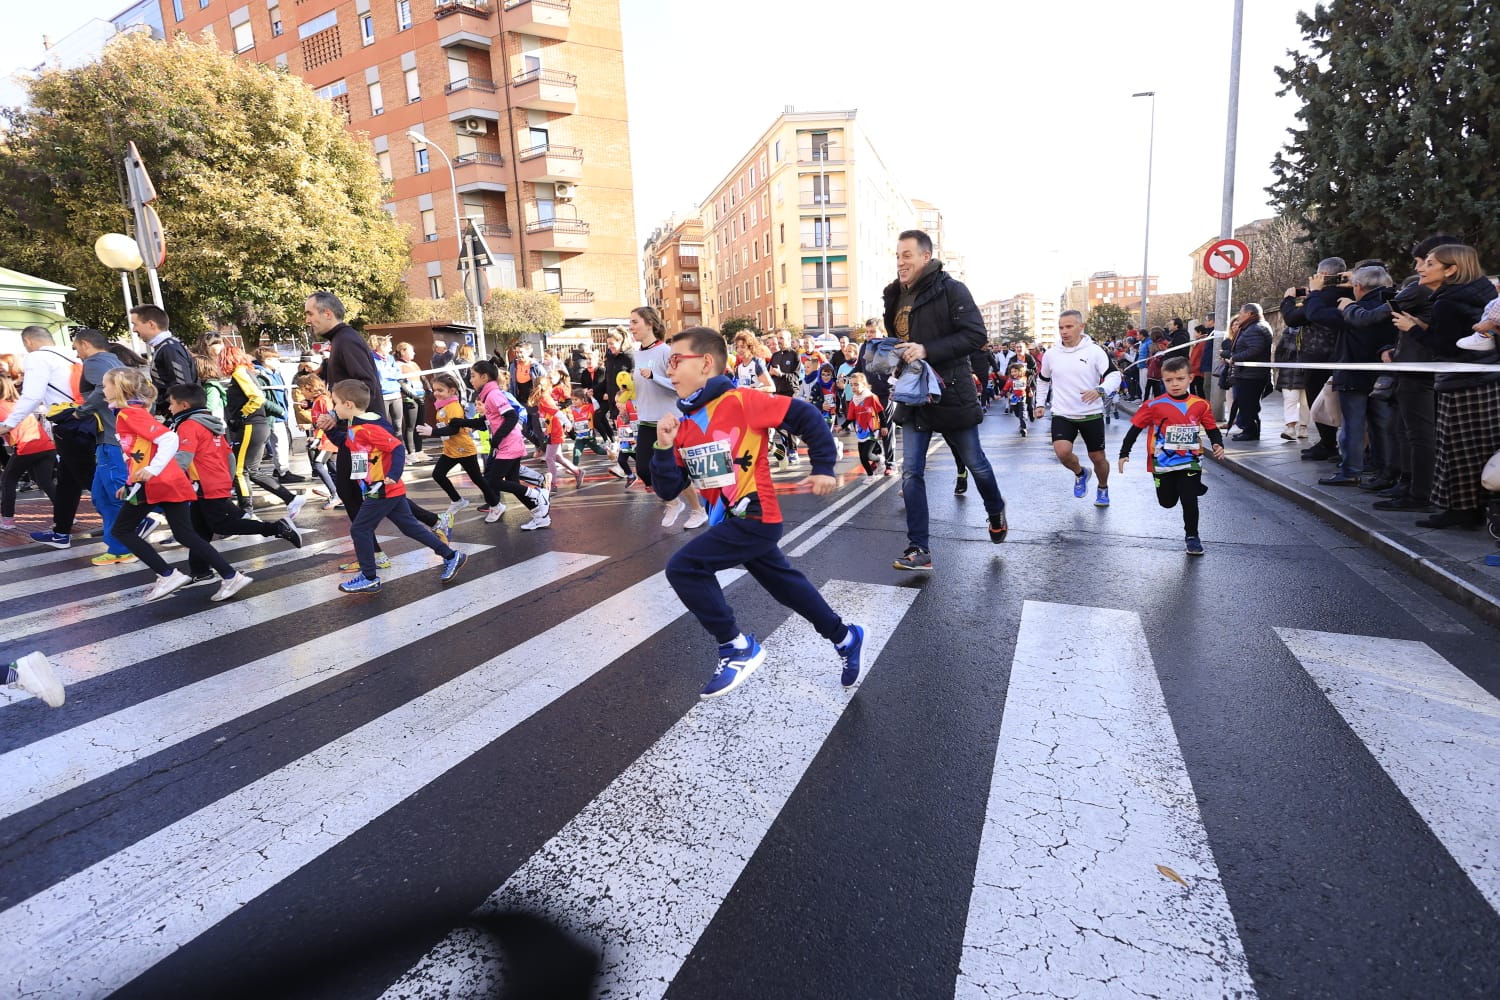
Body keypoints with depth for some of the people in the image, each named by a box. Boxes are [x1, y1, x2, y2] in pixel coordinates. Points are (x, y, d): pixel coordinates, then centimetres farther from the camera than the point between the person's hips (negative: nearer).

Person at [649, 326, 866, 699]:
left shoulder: (740, 401, -16)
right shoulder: (682, 423, 5)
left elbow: (805, 416, -12)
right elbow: (668, 491, 3)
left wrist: (823, 468, -9)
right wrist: (663, 447, -11)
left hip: (754, 517, -8)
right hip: (730, 521, 8)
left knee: (682, 567, -16)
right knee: (787, 586, 20)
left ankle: (738, 648, -1)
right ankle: (844, 637, 40)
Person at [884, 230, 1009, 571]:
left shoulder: (951, 290, -10)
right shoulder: (897, 295, 9)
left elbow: (975, 334, -19)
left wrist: (927, 349, -26)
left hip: (951, 395, -5)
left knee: (974, 463, 13)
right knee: (911, 473, -3)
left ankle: (996, 511, 43)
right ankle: (920, 550, 2)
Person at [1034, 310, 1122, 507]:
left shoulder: (1095, 351, -7)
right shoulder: (1051, 354, 2)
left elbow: (1114, 376, -13)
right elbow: (1043, 380, 19)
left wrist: (1099, 390, -32)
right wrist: (1040, 404, 14)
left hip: (1092, 415, -1)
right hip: (1062, 415, 1)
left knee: (1098, 457, 8)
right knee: (1062, 451, -22)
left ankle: (1103, 488, 40)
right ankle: (1080, 473, 13)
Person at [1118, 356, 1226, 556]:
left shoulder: (1200, 405, -3)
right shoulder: (1154, 405, -9)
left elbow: (1212, 429, 8)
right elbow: (1135, 428, -3)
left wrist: (1218, 445, -10)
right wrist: (1124, 453, -5)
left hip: (1190, 462, 0)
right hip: (1163, 463, 0)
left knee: (1189, 500, -5)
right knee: (1167, 502, 11)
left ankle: (1192, 536, 16)